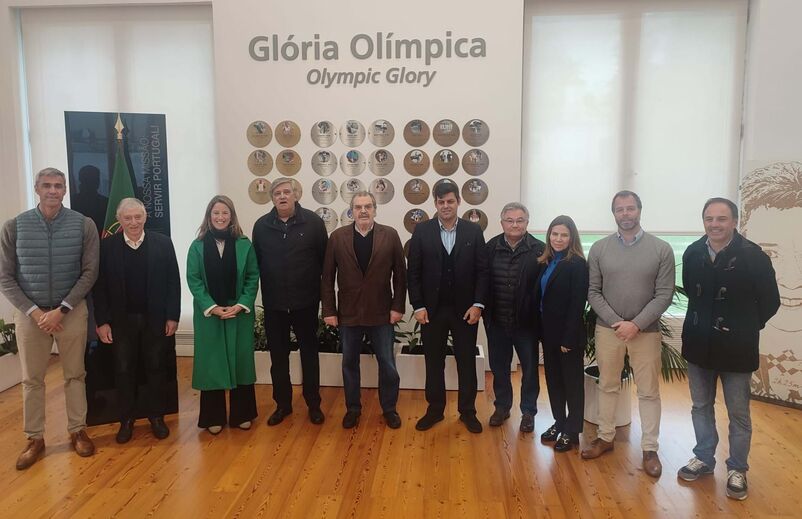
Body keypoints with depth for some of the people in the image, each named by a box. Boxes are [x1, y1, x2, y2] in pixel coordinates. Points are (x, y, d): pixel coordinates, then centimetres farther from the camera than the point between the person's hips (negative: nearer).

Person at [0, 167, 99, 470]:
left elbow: (89, 273, -6)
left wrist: (61, 310, -12)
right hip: (29, 313, 1)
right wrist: (34, 311, -11)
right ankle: (35, 438, 25)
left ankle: (77, 431, 26)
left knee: (75, 375, 10)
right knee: (32, 380, 11)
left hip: (71, 311, 0)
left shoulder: (84, 225, -7)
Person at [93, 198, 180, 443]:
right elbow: (99, 287, -1)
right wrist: (102, 321, -5)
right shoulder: (106, 246, -2)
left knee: (156, 368, 10)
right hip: (122, 320, 0)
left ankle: (156, 417, 24)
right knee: (124, 371, 9)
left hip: (156, 319, 0)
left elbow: (173, 282, -2)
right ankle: (126, 419, 24)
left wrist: (172, 316, -5)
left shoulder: (162, 243, -2)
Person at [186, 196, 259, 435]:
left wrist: (241, 305, -13)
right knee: (212, 363, 5)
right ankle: (214, 417, 17)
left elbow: (253, 278, -1)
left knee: (240, 361, 7)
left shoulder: (244, 245, 1)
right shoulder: (198, 246, 1)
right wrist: (212, 307, -14)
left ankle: (241, 414, 20)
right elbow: (193, 280, -4)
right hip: (208, 314, 0)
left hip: (239, 313, 1)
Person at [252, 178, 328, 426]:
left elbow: (325, 259, -3)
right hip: (273, 304, 2)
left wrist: (323, 292, -2)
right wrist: (263, 294, 2)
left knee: (309, 353, 11)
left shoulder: (313, 222, -6)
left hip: (306, 302, -2)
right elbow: (255, 263, 4)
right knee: (278, 356, 11)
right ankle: (282, 404, 27)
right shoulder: (261, 225, 0)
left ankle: (313, 404, 24)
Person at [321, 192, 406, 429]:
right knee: (349, 362, 13)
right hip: (348, 313, 1)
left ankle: (389, 409, 27)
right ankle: (353, 408, 30)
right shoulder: (337, 237, -2)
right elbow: (327, 277, 0)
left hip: (381, 312, -1)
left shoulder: (390, 235, -3)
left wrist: (398, 306, -5)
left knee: (387, 363, 8)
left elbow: (400, 274, 0)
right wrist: (329, 310, -3)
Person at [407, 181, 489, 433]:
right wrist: (418, 306, -7)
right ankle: (435, 409, 27)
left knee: (467, 362, 10)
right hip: (432, 309, 0)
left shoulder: (473, 231, 0)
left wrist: (478, 304, -9)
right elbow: (413, 272, -2)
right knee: (434, 362, 11)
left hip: (465, 309, 0)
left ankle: (467, 411, 25)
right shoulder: (422, 230, -1)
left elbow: (482, 270, -1)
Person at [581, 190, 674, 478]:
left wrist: (636, 325, -16)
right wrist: (616, 322, -12)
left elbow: (664, 294, -8)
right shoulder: (599, 248, -1)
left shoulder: (661, 249, -5)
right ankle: (605, 437, 28)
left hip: (646, 331, -1)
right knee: (608, 386, 13)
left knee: (649, 391, 7)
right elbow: (593, 292, -1)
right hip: (608, 329, 1)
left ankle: (650, 449, 20)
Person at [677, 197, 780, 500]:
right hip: (699, 344, 4)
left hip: (735, 348, -3)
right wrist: (706, 320, 11)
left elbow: (769, 302, -5)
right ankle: (704, 458, 35)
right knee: (701, 406, 17)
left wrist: (744, 328, 3)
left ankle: (737, 470, 29)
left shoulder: (753, 256, -15)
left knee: (738, 414, 11)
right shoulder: (692, 253, -3)